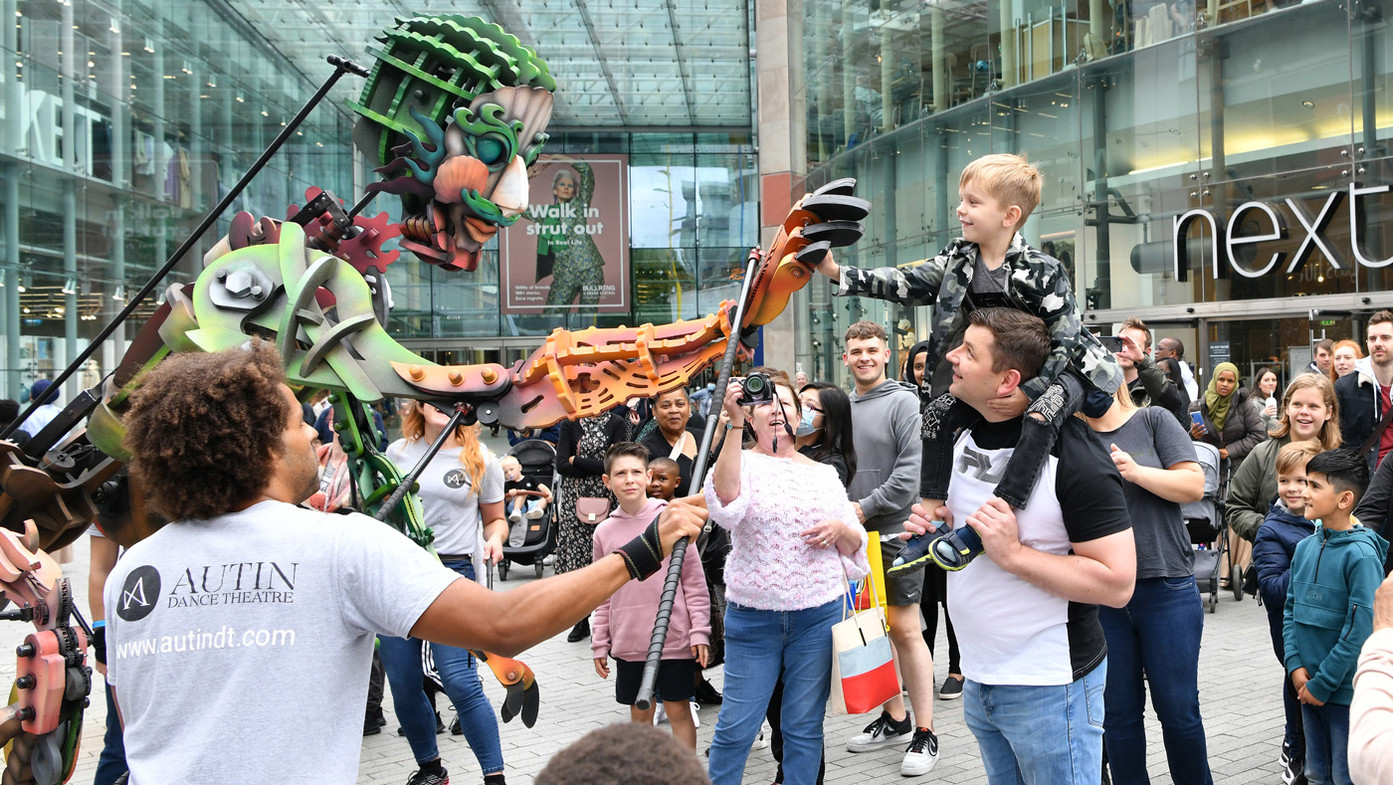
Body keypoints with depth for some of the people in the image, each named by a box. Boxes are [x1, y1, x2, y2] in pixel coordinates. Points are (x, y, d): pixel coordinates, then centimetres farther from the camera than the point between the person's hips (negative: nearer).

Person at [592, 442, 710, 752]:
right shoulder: (604, 532, 4)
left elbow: (694, 580, -2)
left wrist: (699, 632, -5)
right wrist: (600, 644, 10)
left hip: (674, 639, -3)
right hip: (628, 644, 3)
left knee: (678, 709, 5)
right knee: (639, 712, 12)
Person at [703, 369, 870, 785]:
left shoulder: (823, 473, 12)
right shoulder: (743, 461, 1)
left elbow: (855, 545, 16)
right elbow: (725, 497, -24)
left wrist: (841, 529, -8)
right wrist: (734, 423, -28)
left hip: (818, 615, 3)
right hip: (752, 617, -3)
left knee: (804, 726, 9)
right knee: (736, 725, 1)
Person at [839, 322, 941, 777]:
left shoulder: (904, 402, -6)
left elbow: (911, 470, -14)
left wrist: (865, 507, -17)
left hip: (895, 530, -6)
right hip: (854, 534, 6)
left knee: (903, 629, -5)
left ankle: (924, 734, 4)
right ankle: (894, 718, 26)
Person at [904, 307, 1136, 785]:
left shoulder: (1072, 455, -19)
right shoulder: (964, 436, 4)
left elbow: (1117, 584, -22)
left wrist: (1012, 553, -27)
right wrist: (935, 526, 0)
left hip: (1049, 690, -7)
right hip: (978, 679, 7)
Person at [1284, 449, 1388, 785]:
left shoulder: (1361, 555, -17)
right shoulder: (1305, 547, 4)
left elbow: (1360, 630, -19)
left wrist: (1322, 684, -15)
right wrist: (1296, 666, -3)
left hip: (1346, 692, -6)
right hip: (1309, 686, 6)